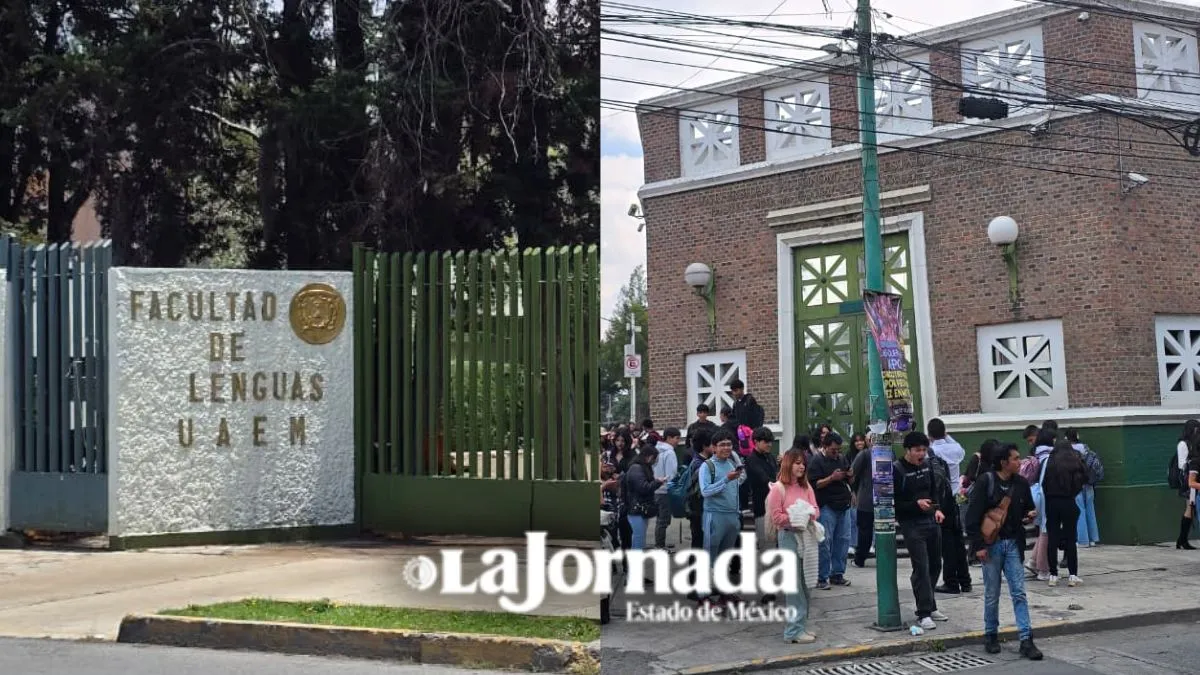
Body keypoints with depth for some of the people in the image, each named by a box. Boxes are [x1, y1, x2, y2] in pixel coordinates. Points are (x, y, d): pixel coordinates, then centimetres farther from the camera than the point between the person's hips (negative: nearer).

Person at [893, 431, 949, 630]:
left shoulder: (927, 465, 8)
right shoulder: (897, 470, -12)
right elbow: (894, 502, -12)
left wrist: (937, 508, 3)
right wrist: (916, 504, -23)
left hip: (932, 522, 7)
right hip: (912, 525, -7)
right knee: (921, 568, -10)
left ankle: (930, 607, 25)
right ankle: (923, 614, -6)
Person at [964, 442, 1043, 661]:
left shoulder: (1021, 483, 4)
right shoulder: (985, 482, -9)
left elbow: (1028, 509, 20)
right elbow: (972, 516, -10)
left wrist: (1030, 516, -5)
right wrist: (978, 545, -14)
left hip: (1013, 544, 3)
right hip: (991, 544, -3)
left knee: (1019, 592, -2)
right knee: (992, 594, 6)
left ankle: (1026, 639, -2)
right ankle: (991, 635, 22)